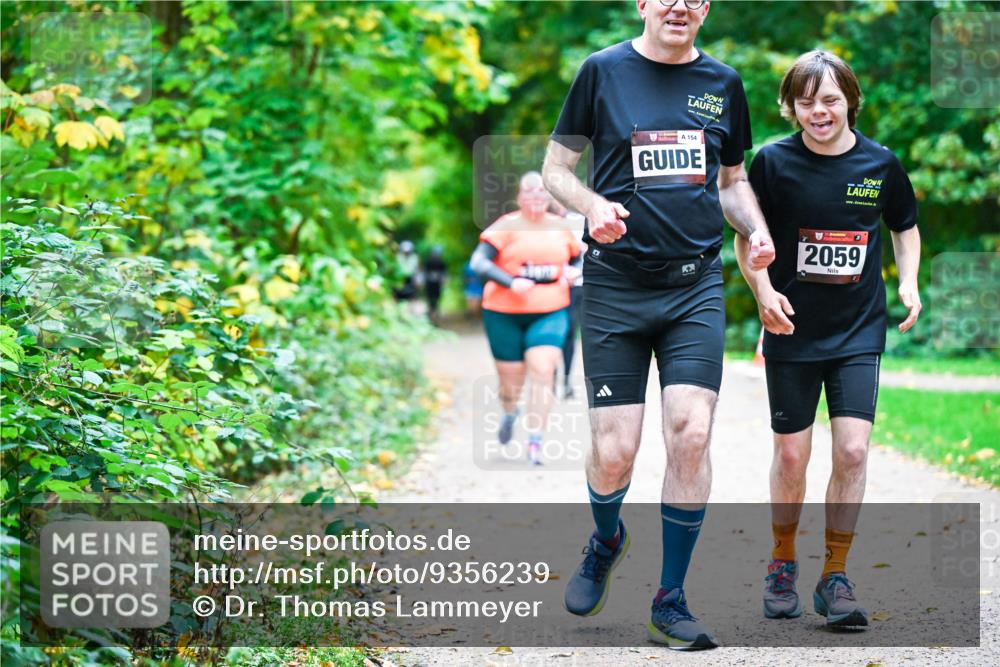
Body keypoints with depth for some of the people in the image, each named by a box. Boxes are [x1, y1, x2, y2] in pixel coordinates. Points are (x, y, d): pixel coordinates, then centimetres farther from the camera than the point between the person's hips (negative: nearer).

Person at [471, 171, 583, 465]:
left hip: (550, 314, 2)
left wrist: (573, 272, 2)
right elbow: (479, 262, -14)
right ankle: (509, 413, 44)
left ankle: (535, 442, -11)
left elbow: (577, 259, 26)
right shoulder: (507, 226, -5)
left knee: (543, 371, -17)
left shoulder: (560, 228, 8)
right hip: (505, 314, -2)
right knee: (511, 379, 6)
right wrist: (510, 282, -25)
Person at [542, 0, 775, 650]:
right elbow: (556, 168, 5)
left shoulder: (723, 83, 10)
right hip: (614, 286, -2)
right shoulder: (602, 71, 1)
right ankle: (606, 540, 32)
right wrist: (594, 205, -15)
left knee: (691, 434, -12)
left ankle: (671, 601, 3)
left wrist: (757, 231, 2)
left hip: (696, 286, 2)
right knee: (613, 453, -4)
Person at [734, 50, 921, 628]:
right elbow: (747, 237, 2)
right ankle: (783, 563, 27)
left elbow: (906, 225, 15)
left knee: (853, 450, -9)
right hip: (792, 331, -1)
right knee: (792, 456, 4)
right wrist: (764, 291, -15)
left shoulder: (880, 163, -2)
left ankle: (835, 577, 4)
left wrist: (909, 282, -1)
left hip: (859, 331, 1)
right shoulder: (774, 162, -7)